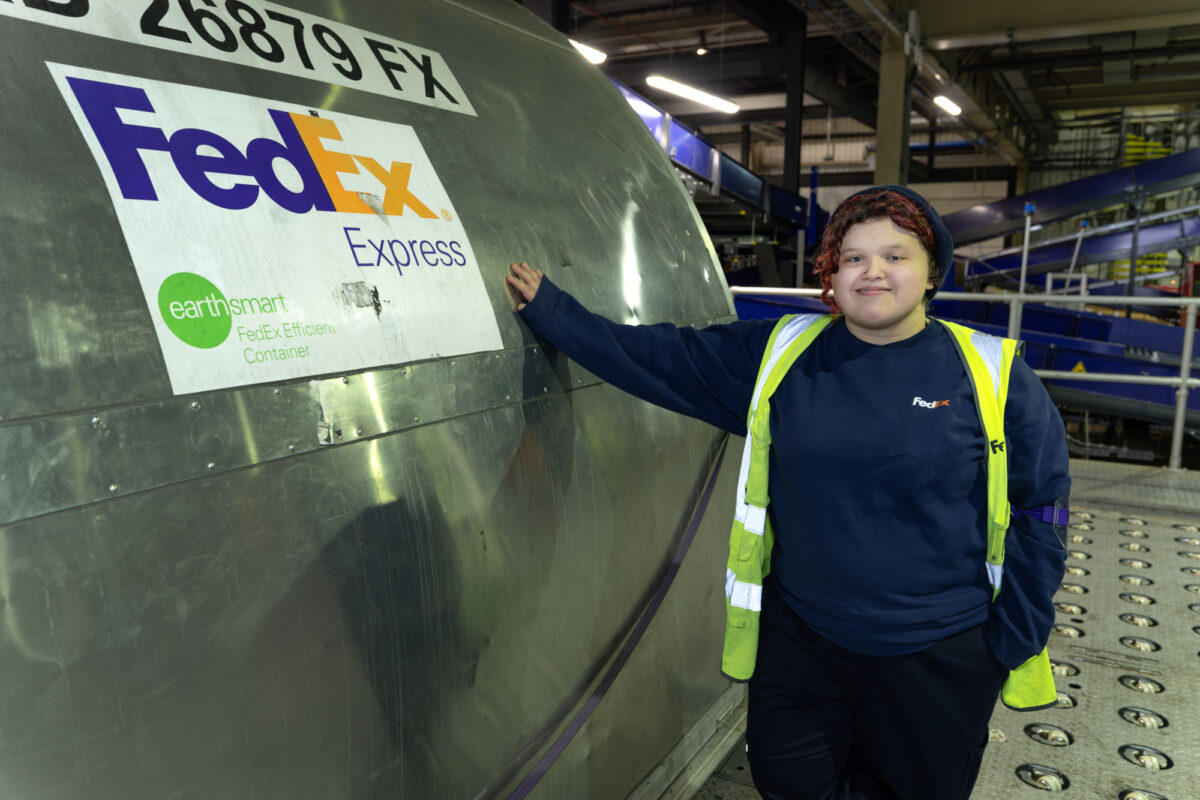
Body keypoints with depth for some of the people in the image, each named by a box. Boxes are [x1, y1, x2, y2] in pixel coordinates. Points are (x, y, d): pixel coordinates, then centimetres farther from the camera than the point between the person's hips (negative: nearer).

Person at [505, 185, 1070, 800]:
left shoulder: (992, 375, -7)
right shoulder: (780, 354, -3)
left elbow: (1040, 511, -1)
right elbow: (652, 356, 1)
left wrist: (1012, 644, -1)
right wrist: (548, 308, 0)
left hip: (936, 658, -1)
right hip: (799, 639, 2)